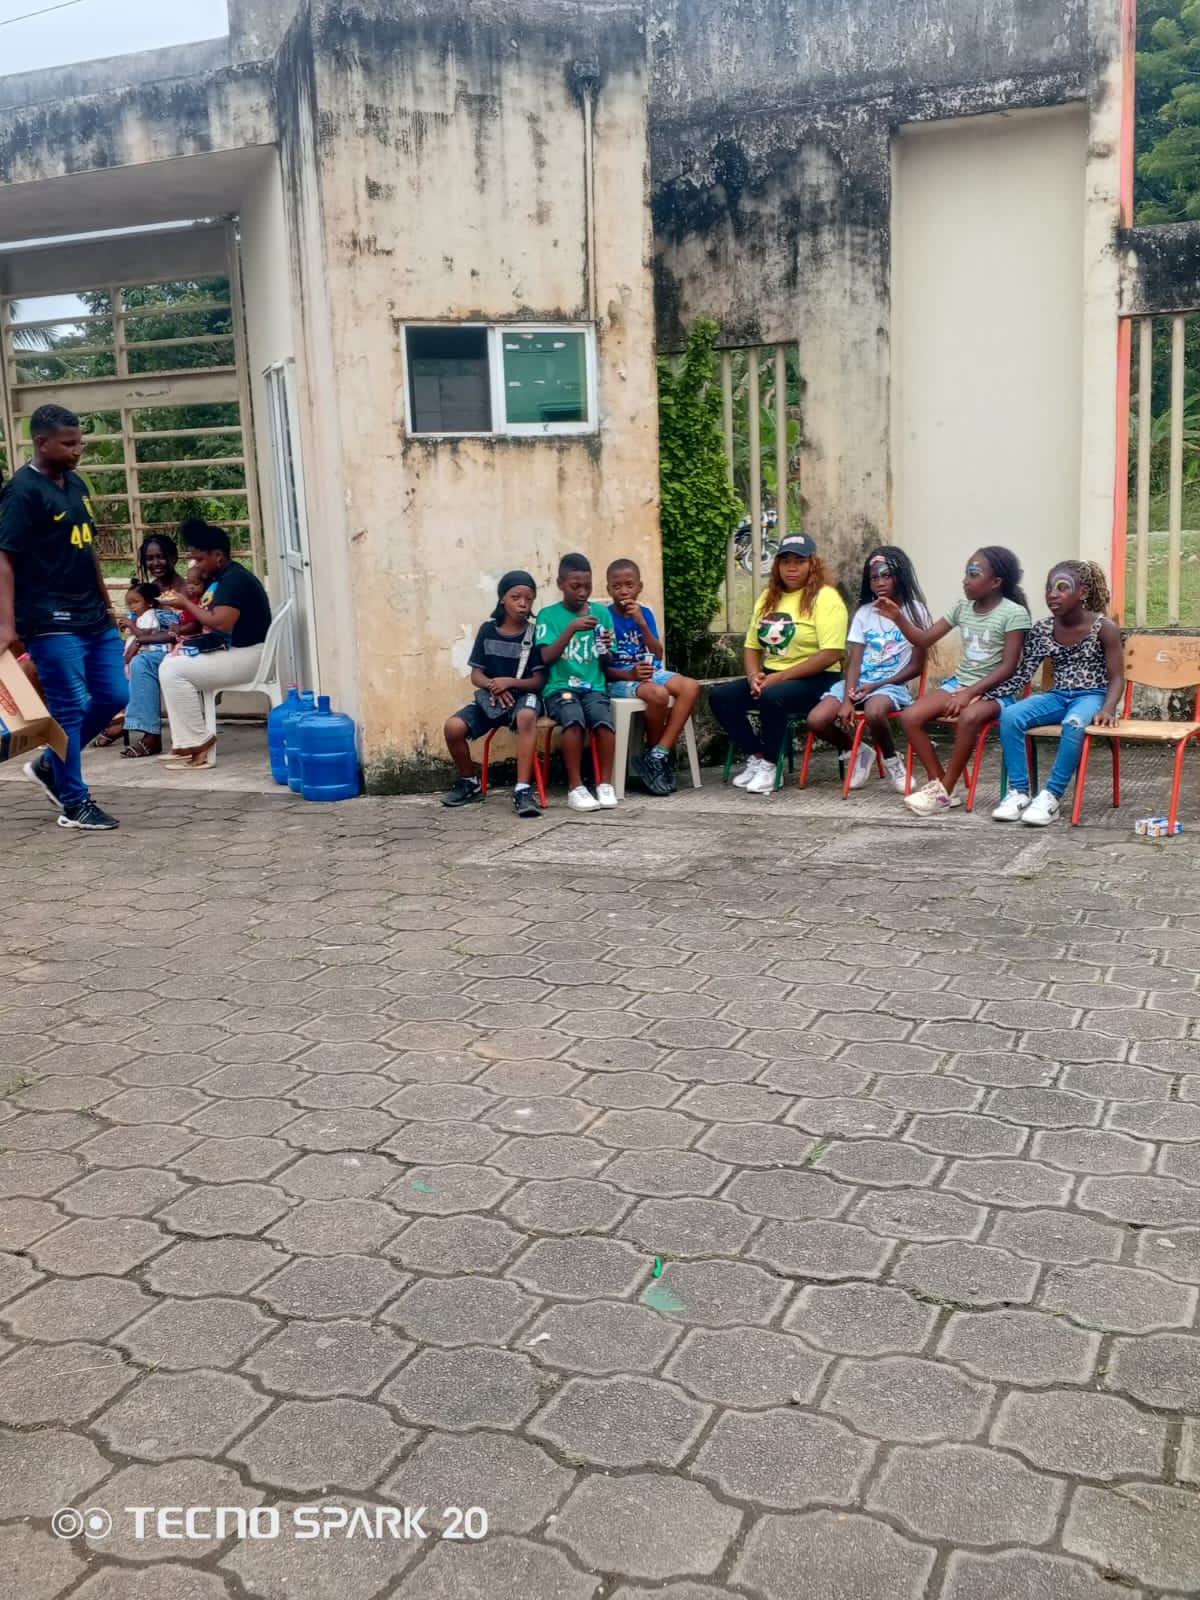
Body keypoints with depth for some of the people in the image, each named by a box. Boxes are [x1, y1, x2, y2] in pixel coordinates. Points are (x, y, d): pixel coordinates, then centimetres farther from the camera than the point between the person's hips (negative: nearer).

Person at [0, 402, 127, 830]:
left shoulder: (76, 484, 13)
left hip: (94, 618, 8)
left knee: (113, 697, 10)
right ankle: (74, 804, 8)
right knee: (69, 709, -3)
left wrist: (106, 603, 22)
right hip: (52, 623, -8)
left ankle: (49, 766, 27)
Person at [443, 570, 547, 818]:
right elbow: (476, 674, 5)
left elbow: (539, 680, -5)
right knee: (453, 727, -24)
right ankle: (470, 783, 4)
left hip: (523, 694, -3)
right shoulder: (488, 630, 5)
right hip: (490, 696, 3)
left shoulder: (534, 633, -2)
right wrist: (493, 686, -18)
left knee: (526, 717, -41)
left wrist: (510, 682, -22)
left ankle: (523, 790, -41)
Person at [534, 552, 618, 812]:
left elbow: (606, 665, 12)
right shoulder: (549, 615, 2)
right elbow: (546, 658, -9)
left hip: (593, 687, 2)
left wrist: (606, 649, -11)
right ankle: (576, 787, -24)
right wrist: (572, 629, -19)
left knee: (604, 718, -30)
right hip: (560, 688, -2)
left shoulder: (601, 613, 10)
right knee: (574, 717, -34)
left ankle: (605, 784, -17)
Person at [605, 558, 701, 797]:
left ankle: (658, 754, -23)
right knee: (658, 694, -36)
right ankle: (655, 751, -9)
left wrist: (641, 622, -10)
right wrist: (630, 674, -25)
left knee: (691, 687, -23)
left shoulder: (645, 613, 9)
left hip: (652, 673, 6)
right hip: (620, 679, -6)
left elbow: (658, 654, 1)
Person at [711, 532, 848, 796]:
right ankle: (755, 758, -4)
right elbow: (752, 646, 15)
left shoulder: (825, 598, -8)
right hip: (770, 677, 7)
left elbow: (831, 655, -18)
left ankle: (768, 765, -16)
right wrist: (754, 675, -9)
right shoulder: (768, 598, 13)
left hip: (814, 680, -7)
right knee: (721, 696, -14)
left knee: (772, 697, -36)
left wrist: (780, 677, -20)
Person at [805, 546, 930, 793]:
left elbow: (916, 666, -3)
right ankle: (857, 752, 10)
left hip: (892, 684, -4)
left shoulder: (915, 612, 0)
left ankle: (891, 760, -8)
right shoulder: (864, 613, 10)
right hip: (858, 682, 4)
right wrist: (847, 699, -15)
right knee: (816, 720, -21)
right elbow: (854, 661, 1)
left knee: (874, 712, -40)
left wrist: (877, 686, -12)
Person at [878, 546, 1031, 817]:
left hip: (994, 689, -6)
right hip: (959, 682, 6)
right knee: (910, 717, -17)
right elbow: (924, 640, 9)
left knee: (969, 717, -39)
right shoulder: (962, 607, 8)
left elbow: (1009, 667, -15)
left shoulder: (1014, 613, -11)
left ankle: (944, 792, -24)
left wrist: (970, 693, -24)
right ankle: (938, 784, -7)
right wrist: (898, 618, -8)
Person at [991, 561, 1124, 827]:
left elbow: (1116, 678, -7)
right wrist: (983, 693, -9)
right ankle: (1018, 792, -20)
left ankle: (1052, 796, -28)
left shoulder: (1104, 628, -8)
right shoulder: (1041, 631, 3)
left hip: (1091, 696, -4)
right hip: (1058, 696, 4)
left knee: (1073, 723, -39)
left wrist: (1108, 708, -27)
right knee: (1010, 715, -24)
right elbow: (1022, 675, 3)